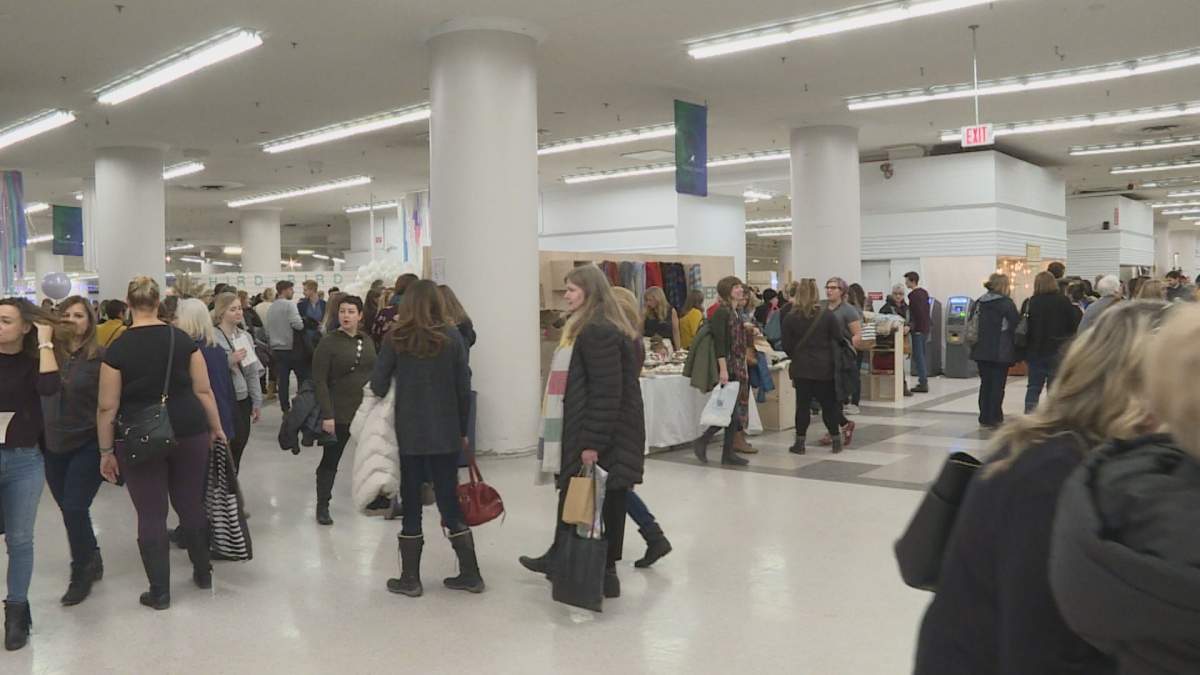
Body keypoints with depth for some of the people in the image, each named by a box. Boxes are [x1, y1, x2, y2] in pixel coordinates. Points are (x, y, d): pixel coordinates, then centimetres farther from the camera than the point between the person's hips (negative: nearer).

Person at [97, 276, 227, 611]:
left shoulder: (117, 349, -8)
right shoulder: (183, 339, -1)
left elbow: (107, 407, -6)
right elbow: (203, 390, 1)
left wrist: (106, 451, 2)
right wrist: (217, 428, 11)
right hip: (188, 432, 3)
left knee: (151, 515, 7)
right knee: (192, 504, 16)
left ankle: (160, 591, 15)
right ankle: (203, 572, 31)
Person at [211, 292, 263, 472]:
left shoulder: (245, 336, 9)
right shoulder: (212, 338, -13)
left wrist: (257, 402, 12)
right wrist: (229, 361, -25)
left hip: (243, 400, 7)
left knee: (238, 449, 12)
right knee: (229, 450, -5)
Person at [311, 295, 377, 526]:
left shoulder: (367, 341, 7)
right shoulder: (329, 342, -9)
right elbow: (319, 381, -12)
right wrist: (327, 415, -18)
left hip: (368, 410, 5)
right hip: (340, 413, -5)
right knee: (330, 460, 6)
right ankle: (322, 506, 19)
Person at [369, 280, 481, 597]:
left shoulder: (397, 338, -5)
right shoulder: (452, 336, -3)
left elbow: (378, 384, -7)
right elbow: (463, 387, -2)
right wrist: (462, 429, 9)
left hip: (408, 432, -1)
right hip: (446, 432, 2)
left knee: (411, 503, 9)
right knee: (449, 501, 12)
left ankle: (410, 579, 15)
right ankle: (470, 574, 15)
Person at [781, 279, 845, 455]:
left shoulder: (790, 318, -6)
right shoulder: (827, 315, -7)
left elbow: (787, 346, -2)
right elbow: (839, 338, -3)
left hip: (801, 368, 0)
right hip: (824, 367, 0)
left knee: (802, 404, 4)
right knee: (828, 403, 10)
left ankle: (799, 442, 6)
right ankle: (836, 440, 14)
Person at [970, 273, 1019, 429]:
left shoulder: (979, 302, 8)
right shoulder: (1006, 303, -9)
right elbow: (1016, 326, -10)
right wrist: (1017, 351, 1)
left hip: (981, 350, 6)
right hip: (1000, 352, -6)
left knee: (985, 383, 14)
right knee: (997, 385, 1)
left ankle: (984, 417, 17)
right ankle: (993, 418, 1)